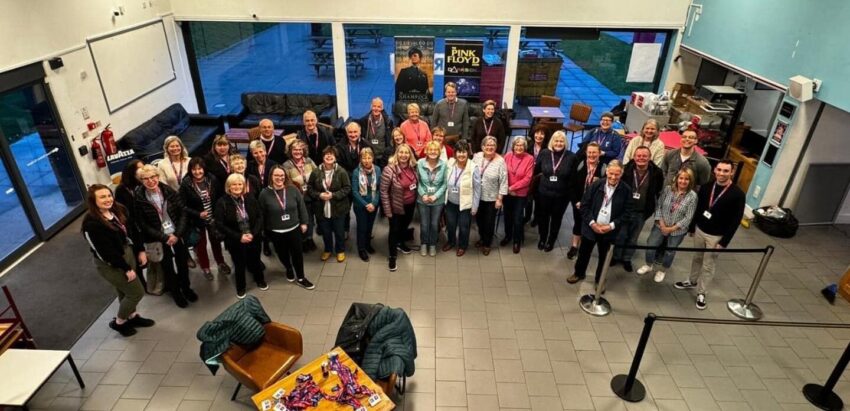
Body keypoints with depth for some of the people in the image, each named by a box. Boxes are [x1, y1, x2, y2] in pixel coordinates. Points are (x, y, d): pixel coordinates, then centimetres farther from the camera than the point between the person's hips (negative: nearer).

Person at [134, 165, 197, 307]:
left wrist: (177, 234, -13)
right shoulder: (138, 199, -11)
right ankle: (176, 292, 35)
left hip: (177, 235, 2)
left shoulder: (169, 191, -5)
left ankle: (186, 287, 40)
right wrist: (165, 238, -15)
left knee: (183, 263, 14)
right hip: (159, 240, -2)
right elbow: (143, 225, -10)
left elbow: (183, 212, -3)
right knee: (168, 267, 12)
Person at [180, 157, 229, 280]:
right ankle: (205, 267, 35)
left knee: (216, 241, 21)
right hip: (197, 220, -2)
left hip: (213, 218, 2)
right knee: (201, 244, 16)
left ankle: (221, 263, 42)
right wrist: (198, 214, -25)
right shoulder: (186, 184, -18)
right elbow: (183, 206, -15)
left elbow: (219, 197, -1)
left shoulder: (212, 179, -10)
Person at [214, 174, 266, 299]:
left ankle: (260, 280, 47)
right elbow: (219, 224, -16)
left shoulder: (251, 199, -7)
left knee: (255, 261, 19)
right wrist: (239, 236, -21)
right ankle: (240, 287, 38)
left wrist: (253, 233, -17)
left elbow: (259, 217, -3)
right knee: (240, 264, 13)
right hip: (235, 241, -2)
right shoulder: (222, 202, -14)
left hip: (253, 238, 2)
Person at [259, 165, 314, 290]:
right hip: (276, 232, 0)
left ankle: (301, 278, 25)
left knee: (297, 253, 8)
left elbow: (301, 207, 0)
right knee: (283, 254, 18)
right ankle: (289, 269, 48)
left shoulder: (293, 189, -9)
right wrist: (265, 231, 0)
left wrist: (304, 222, 1)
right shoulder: (265, 193, -12)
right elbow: (262, 214, -4)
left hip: (294, 229, 0)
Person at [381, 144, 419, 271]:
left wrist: (416, 200, 7)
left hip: (410, 204, 5)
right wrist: (387, 210, -17)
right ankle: (392, 257, 29)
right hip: (396, 206, -5)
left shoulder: (413, 168, -8)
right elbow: (384, 192, -20)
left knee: (405, 225, 26)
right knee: (394, 230, 10)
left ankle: (401, 243, 55)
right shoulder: (389, 170, -25)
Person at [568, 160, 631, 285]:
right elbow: (584, 205, -6)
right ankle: (579, 273, 42)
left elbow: (626, 213, -7)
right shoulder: (596, 185, -9)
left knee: (604, 256, 16)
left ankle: (600, 280, 38)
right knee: (584, 252, 17)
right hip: (591, 227, 1)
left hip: (609, 231, 0)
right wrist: (592, 223, -14)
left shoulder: (626, 190, -11)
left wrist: (611, 226, -16)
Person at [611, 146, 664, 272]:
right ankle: (616, 256, 31)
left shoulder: (656, 172, -11)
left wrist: (653, 208, 3)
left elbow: (659, 192, 3)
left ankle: (627, 259, 33)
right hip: (624, 209, -1)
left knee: (633, 238, 15)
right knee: (620, 235, 12)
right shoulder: (626, 169, -13)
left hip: (641, 213, 1)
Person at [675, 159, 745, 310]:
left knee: (708, 265, 6)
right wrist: (691, 227, 11)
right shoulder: (706, 187, -3)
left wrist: (724, 242, -15)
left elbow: (735, 221, -14)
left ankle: (701, 293, 18)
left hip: (716, 236, -4)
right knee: (697, 258, 20)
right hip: (699, 230, 4)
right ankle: (692, 281, 40)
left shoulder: (737, 194, -16)